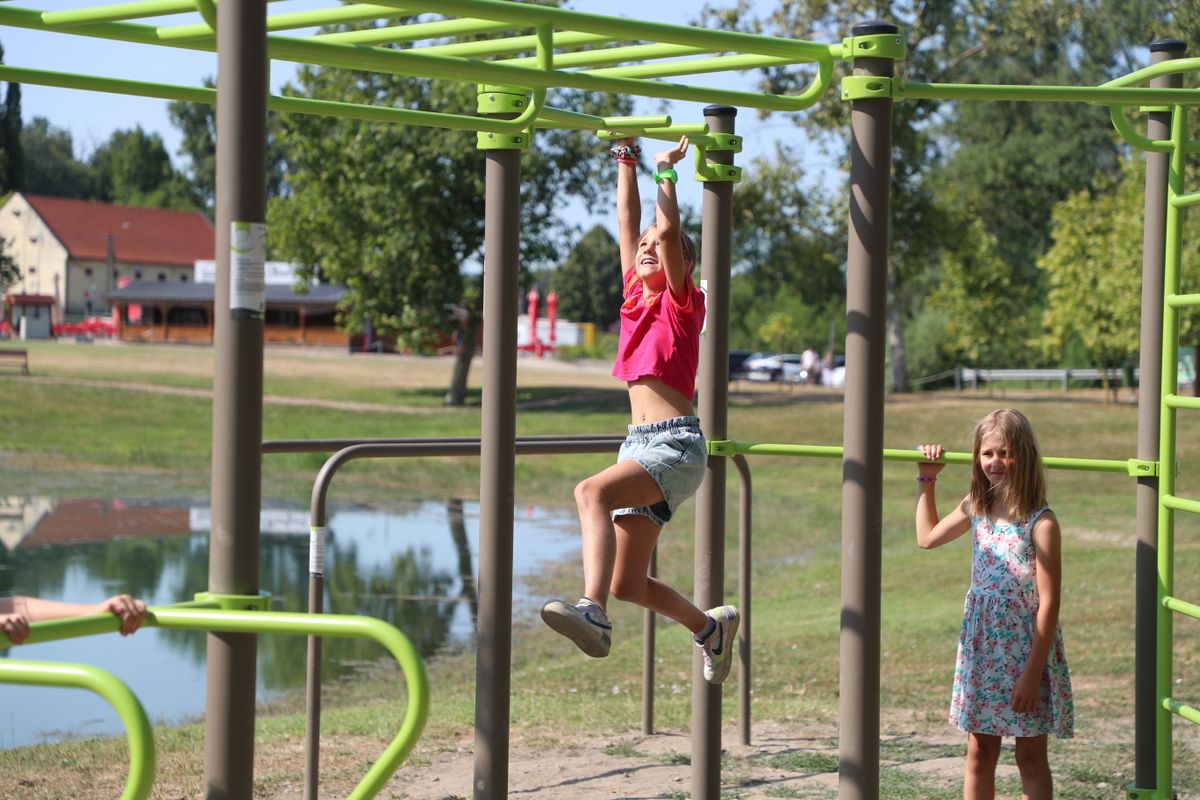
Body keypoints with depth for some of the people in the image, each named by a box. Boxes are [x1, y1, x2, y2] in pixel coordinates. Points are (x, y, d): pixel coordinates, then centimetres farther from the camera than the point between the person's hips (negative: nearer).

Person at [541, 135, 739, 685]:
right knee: (628, 585, 9)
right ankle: (711, 625, 33)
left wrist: (666, 170, -2)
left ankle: (593, 615, -49)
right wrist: (626, 158, 23)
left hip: (677, 444, -8)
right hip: (642, 444, 8)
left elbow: (668, 230, -13)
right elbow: (628, 221, 19)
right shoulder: (636, 296, 16)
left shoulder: (682, 301, -1)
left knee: (592, 492, -35)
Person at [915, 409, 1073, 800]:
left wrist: (1033, 672, -19)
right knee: (979, 752, 10)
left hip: (1027, 651, -6)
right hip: (980, 650, 6)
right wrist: (926, 480, 20)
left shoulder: (1040, 522, -16)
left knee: (1030, 756, 4)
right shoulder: (976, 508, 4)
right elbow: (927, 537, 24)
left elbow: (1048, 603, -17)